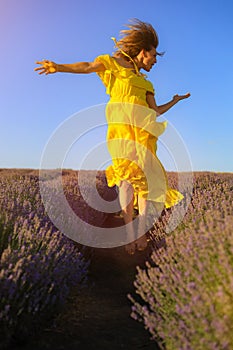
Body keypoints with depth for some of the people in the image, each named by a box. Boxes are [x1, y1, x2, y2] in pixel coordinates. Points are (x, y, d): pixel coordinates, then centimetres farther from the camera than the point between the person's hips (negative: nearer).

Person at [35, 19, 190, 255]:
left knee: (146, 177, -7)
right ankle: (130, 233, -19)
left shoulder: (145, 84, 30)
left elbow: (156, 111, 26)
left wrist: (175, 100, 39)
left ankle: (142, 232, -7)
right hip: (122, 124, -5)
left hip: (144, 129, 6)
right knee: (128, 173, -18)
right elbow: (88, 66, 3)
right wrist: (59, 67, -9)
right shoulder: (115, 63, 15)